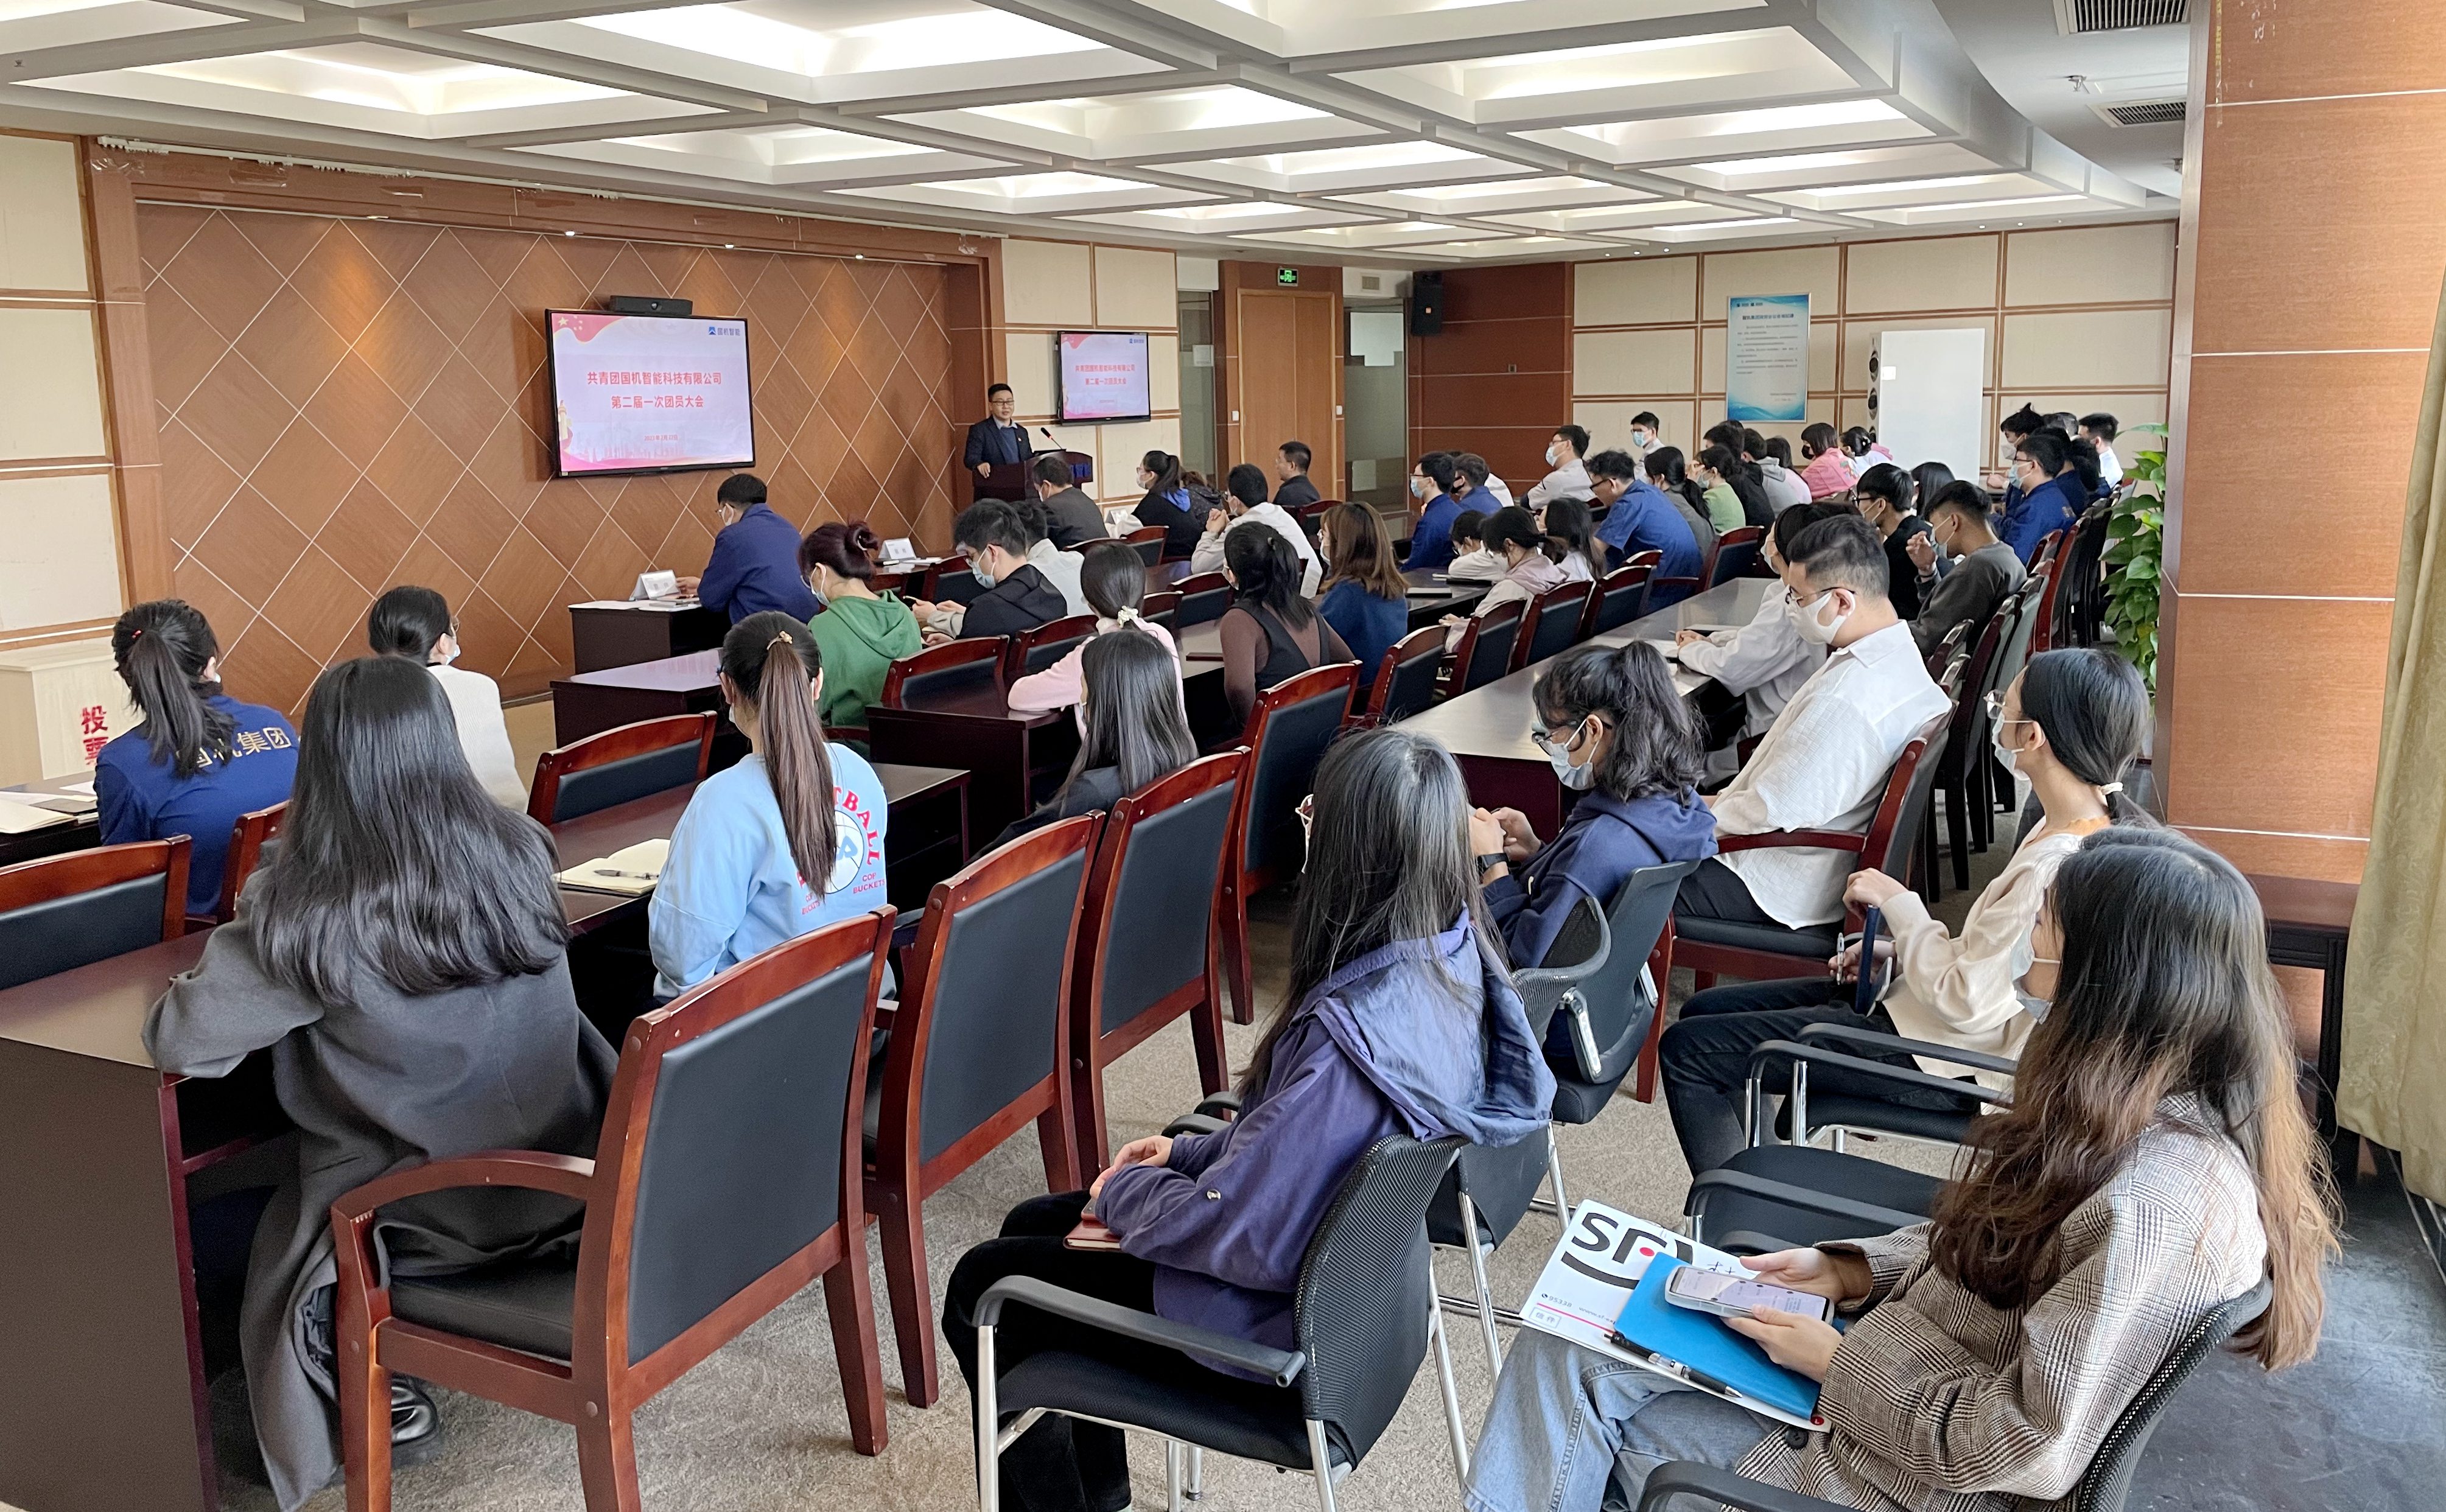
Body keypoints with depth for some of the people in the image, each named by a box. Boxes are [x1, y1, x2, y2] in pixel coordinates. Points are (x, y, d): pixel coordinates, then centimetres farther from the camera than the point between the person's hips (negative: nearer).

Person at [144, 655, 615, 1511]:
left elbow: (176, 1042, -17)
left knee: (286, 1239, 27)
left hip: (430, 1214, -5)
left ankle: (385, 1400, 34)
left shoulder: (307, 917, -25)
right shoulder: (522, 854, -10)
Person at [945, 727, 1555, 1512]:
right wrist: (1190, 1153, 4)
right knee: (1032, 1224, 22)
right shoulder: (1457, 956, -9)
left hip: (1272, 1316, -9)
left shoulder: (1351, 1035, -36)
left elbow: (1238, 1236, -27)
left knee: (982, 1286, 7)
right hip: (1343, 1253, 9)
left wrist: (1125, 1192, -9)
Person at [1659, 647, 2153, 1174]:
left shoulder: (2053, 865, -31)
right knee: (1706, 1010, 15)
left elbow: (1966, 1004, -27)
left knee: (1688, 1050, -9)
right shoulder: (2099, 820, 0)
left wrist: (1898, 904, -15)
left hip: (1945, 1054, -10)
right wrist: (1902, 949, 3)